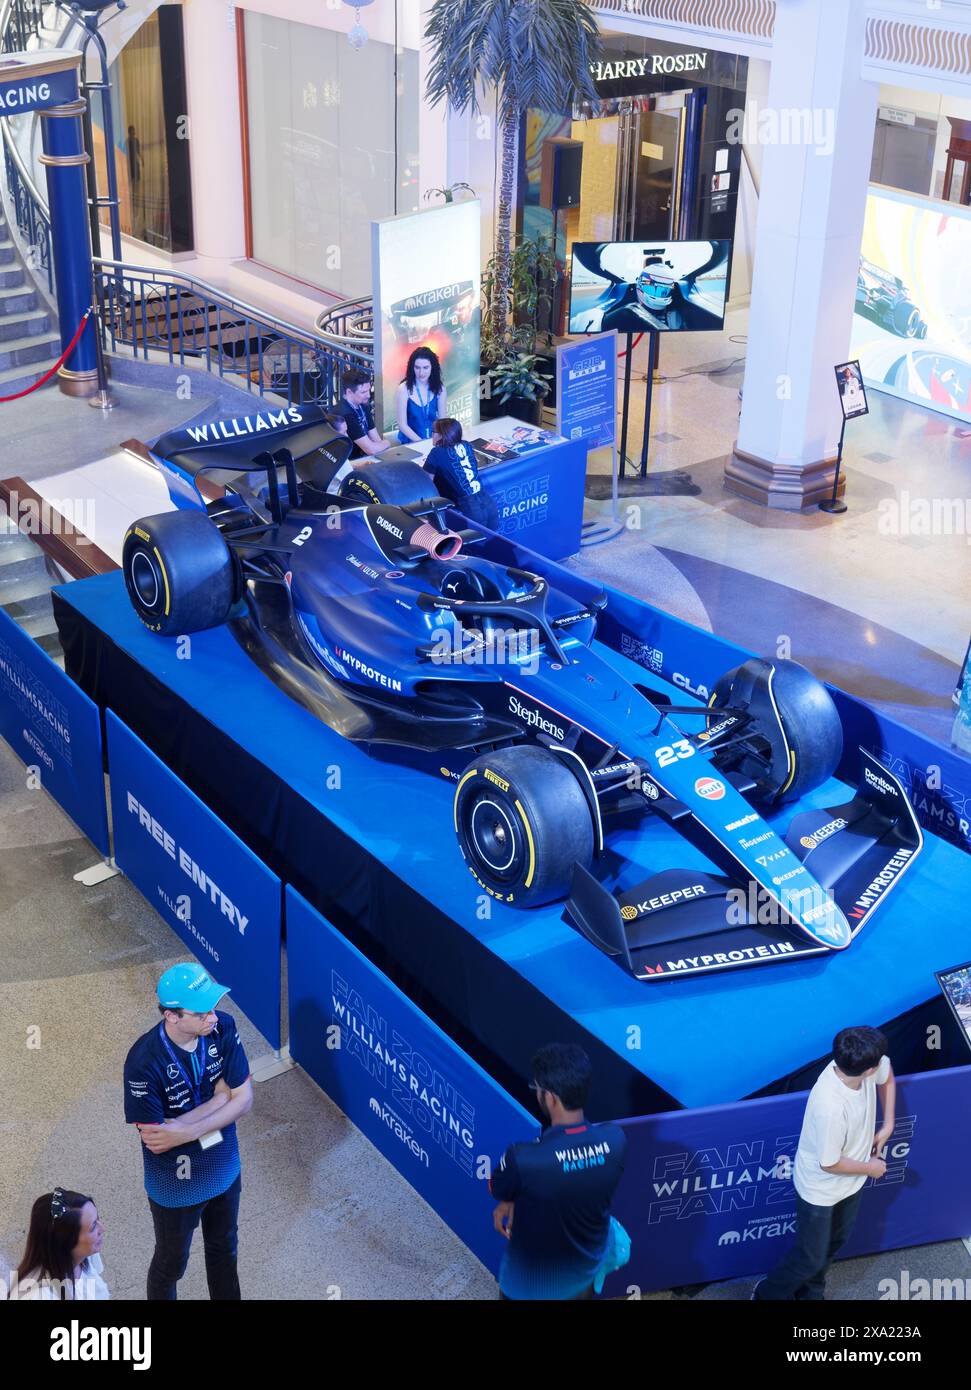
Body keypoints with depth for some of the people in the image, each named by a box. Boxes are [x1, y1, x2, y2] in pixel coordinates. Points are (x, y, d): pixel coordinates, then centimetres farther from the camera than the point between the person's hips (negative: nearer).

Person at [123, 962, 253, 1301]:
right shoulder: (144, 1063, -34)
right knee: (171, 1263, 23)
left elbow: (243, 1100, -16)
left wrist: (184, 1131, -26)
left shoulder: (223, 1027, -21)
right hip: (176, 1184, -4)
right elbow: (155, 1142, -29)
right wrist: (218, 1098, -26)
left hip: (224, 1169, 4)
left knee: (224, 1249, 29)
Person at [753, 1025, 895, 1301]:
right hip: (821, 1188, -7)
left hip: (850, 1181, 7)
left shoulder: (860, 1064, -23)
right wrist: (870, 1168, -12)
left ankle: (809, 1292, 53)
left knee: (836, 1241, 28)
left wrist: (888, 1126, 1)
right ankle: (768, 1293, 39)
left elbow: (887, 1076, 4)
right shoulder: (830, 1106, -44)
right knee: (811, 1257, 12)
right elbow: (830, 1164, -28)